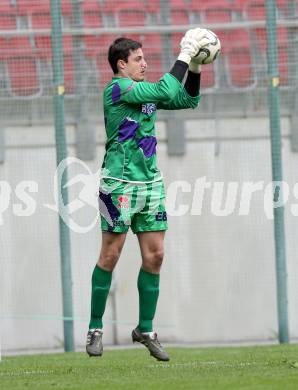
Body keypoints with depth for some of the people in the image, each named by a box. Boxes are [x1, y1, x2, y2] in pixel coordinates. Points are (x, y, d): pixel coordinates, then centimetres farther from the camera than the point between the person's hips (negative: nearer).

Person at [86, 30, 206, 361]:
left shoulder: (145, 91, 13)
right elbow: (166, 91, -20)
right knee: (110, 256, -3)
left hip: (150, 183, 7)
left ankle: (145, 329, 13)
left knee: (154, 256, 4)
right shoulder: (116, 89, -11)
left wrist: (194, 68, 5)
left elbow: (187, 100, 19)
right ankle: (95, 329, 7)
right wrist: (184, 56, -14)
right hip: (119, 184, -7)